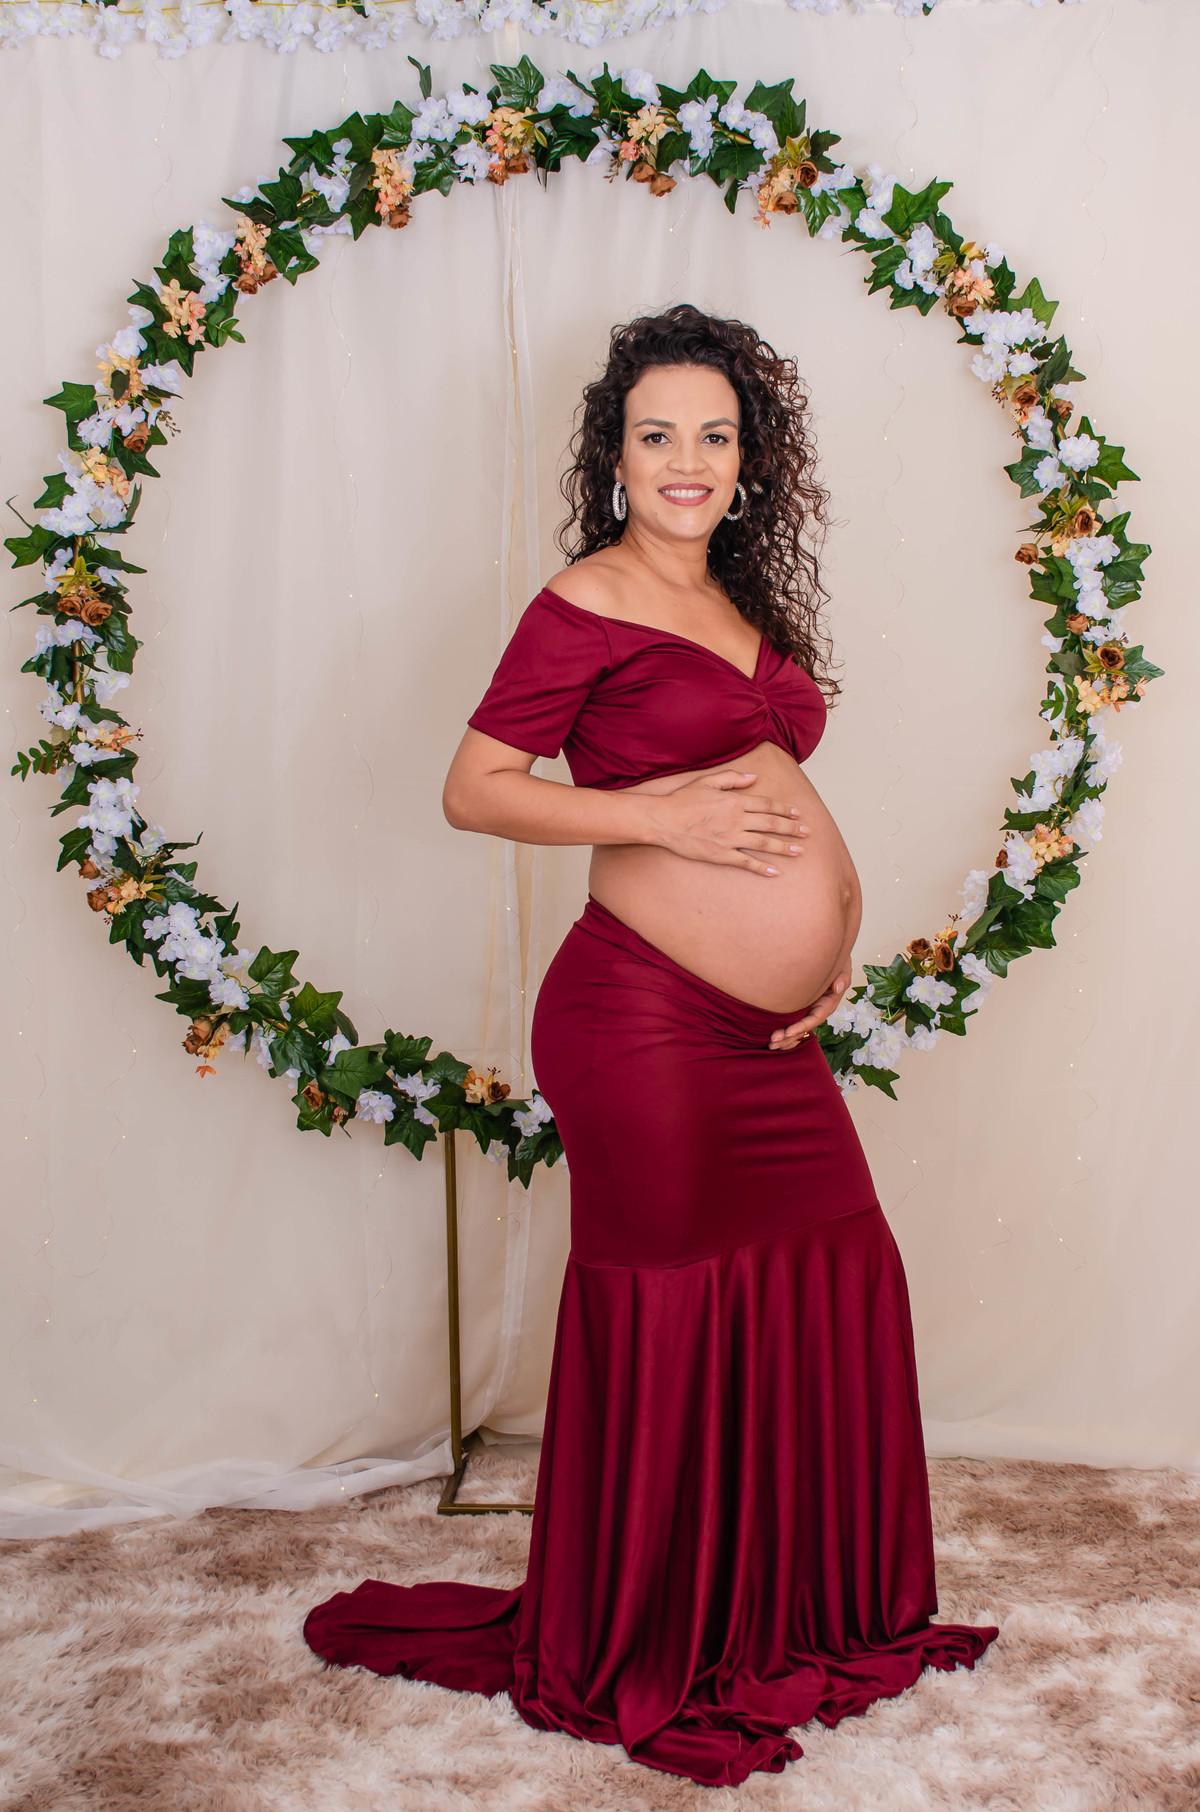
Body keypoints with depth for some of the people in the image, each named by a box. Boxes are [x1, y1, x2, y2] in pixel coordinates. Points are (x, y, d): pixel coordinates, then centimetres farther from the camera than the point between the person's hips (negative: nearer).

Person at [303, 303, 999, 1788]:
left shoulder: (746, 603, 16)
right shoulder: (587, 603, -6)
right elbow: (472, 789, -9)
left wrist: (830, 928, 12)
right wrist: (653, 812, -18)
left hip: (770, 1031, 8)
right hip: (645, 1014, -8)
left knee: (834, 1285, 13)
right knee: (662, 1314, 2)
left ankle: (810, 1607, 33)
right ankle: (635, 1659, 23)